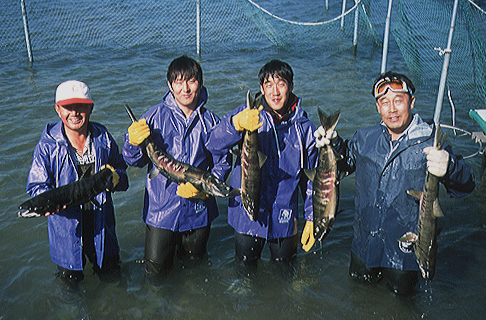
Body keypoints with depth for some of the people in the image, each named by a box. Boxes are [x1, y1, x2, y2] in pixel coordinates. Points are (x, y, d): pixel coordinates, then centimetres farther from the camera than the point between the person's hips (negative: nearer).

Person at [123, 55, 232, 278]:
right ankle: (169, 243, 36)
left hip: (198, 209, 1)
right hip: (161, 208, -1)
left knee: (194, 261, 20)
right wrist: (134, 144, -22)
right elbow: (135, 161, -1)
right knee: (155, 272, 5)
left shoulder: (210, 121, -3)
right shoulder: (156, 116, -6)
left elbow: (223, 163, 2)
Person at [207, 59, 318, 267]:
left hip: (285, 219, 1)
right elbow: (214, 145, -22)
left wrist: (311, 218, 7)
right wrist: (236, 123, -41)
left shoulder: (304, 127, -1)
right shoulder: (248, 114, -7)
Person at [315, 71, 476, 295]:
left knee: (401, 291, 15)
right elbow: (345, 162, 13)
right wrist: (333, 144, -9)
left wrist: (448, 169, -45)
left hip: (404, 249, -4)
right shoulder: (365, 138, -4)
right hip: (364, 243, 4)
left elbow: (466, 185, -22)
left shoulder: (430, 144, -17)